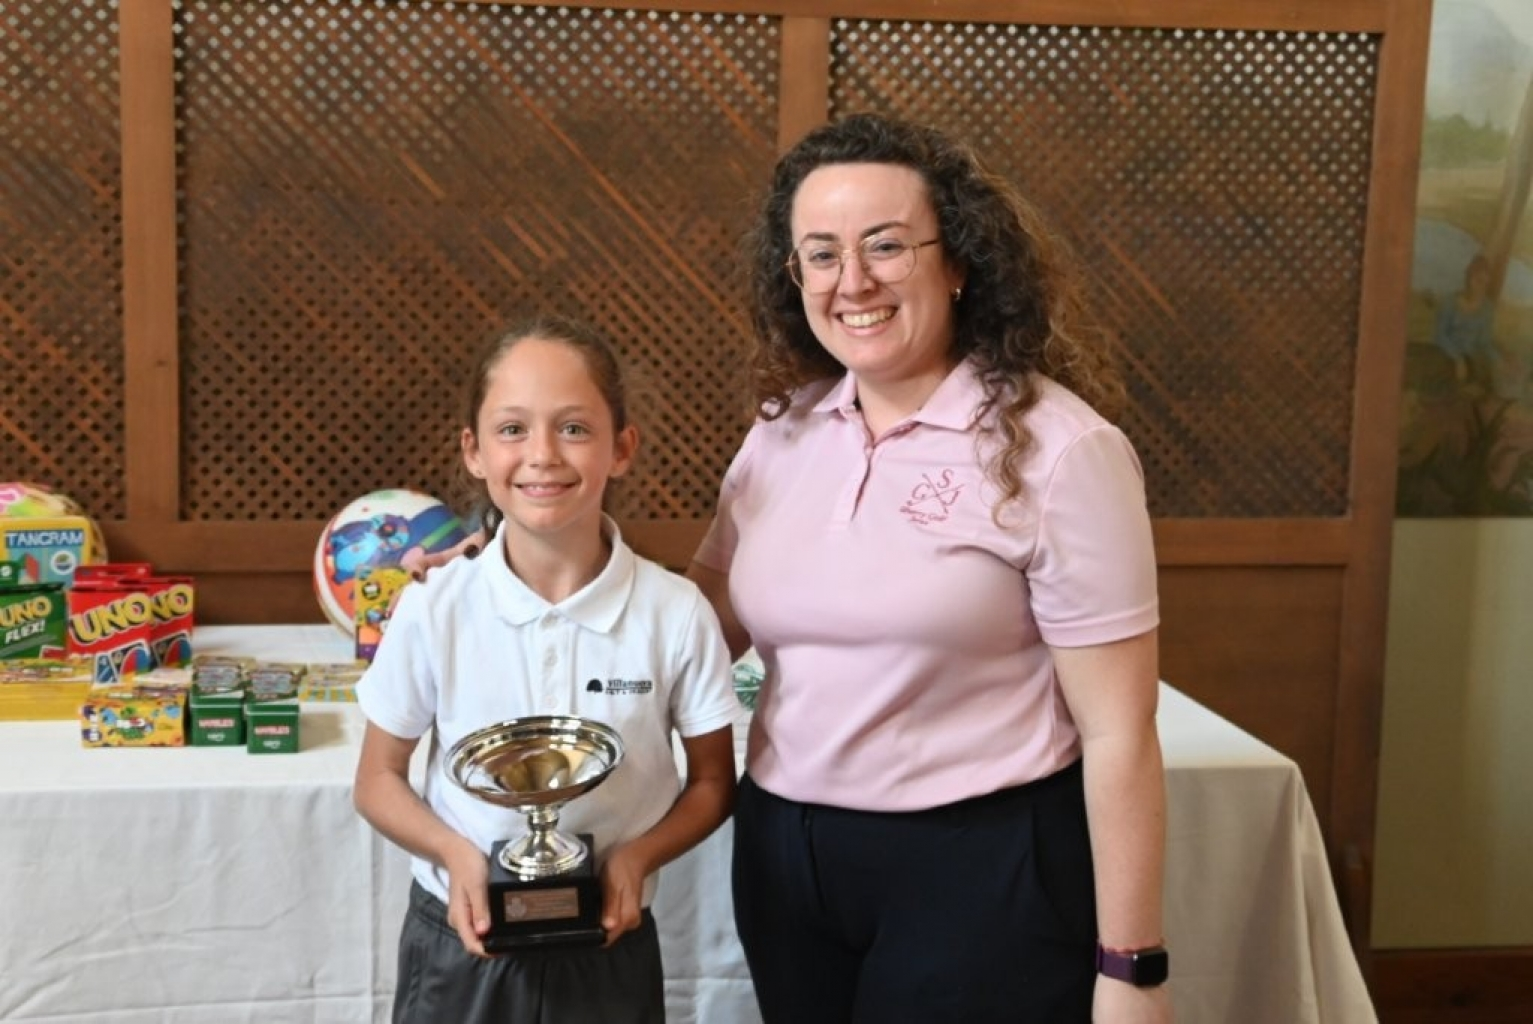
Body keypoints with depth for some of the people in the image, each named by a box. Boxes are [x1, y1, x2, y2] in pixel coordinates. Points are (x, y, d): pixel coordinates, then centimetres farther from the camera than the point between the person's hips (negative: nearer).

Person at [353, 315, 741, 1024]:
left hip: (607, 948, 0)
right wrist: (456, 854, -17)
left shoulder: (676, 614, -12)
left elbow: (712, 783, 1)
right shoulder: (433, 609, -11)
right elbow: (378, 780, 0)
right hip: (460, 937, 0)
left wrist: (637, 856, -16)